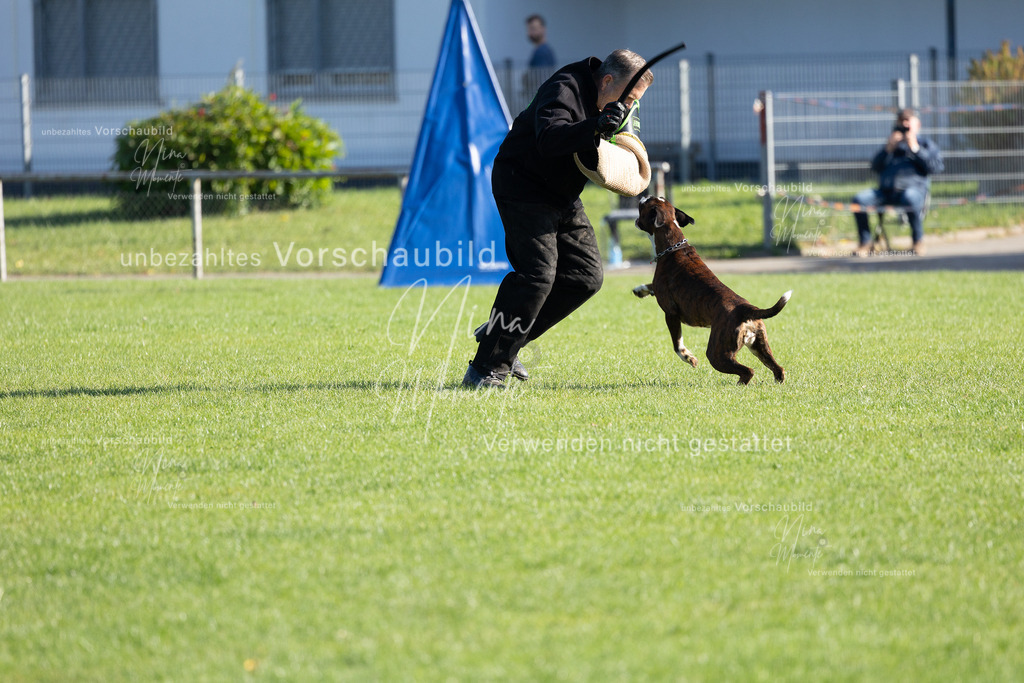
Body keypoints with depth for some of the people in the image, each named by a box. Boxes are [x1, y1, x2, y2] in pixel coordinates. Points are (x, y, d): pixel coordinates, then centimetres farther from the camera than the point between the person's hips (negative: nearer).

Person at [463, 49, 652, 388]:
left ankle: (503, 336, 14)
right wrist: (595, 126, -54)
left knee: (587, 275, 4)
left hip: (562, 196, 10)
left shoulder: (611, 105, 6)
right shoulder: (564, 90, -23)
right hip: (523, 188, -10)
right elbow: (549, 139, -40)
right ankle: (485, 369, -16)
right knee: (537, 274, -20)